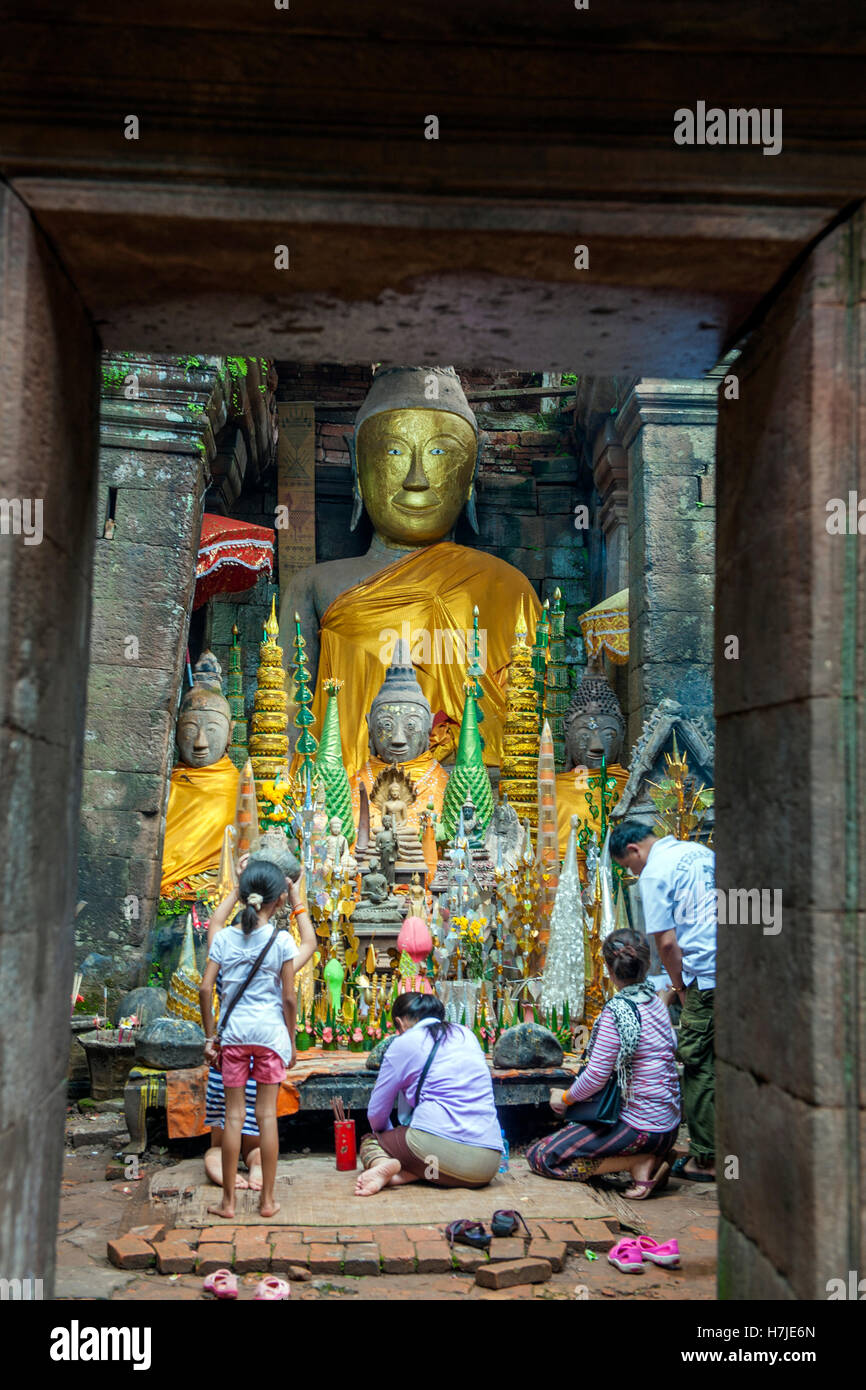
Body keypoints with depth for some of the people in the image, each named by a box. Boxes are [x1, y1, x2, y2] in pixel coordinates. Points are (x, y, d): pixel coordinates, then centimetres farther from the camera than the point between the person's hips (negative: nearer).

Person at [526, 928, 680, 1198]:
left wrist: (565, 1097, -1)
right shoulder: (655, 1002, 5)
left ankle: (639, 1162, -7)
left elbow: (597, 1075, -19)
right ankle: (651, 1156, 7)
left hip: (640, 1128, -9)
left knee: (539, 1156, -2)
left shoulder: (617, 1010, -20)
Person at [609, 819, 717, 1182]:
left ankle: (706, 1159, 7)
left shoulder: (653, 874, -6)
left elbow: (667, 942, -10)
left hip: (706, 975, -8)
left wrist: (680, 987, 5)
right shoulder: (699, 851, 17)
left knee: (698, 1067, 2)